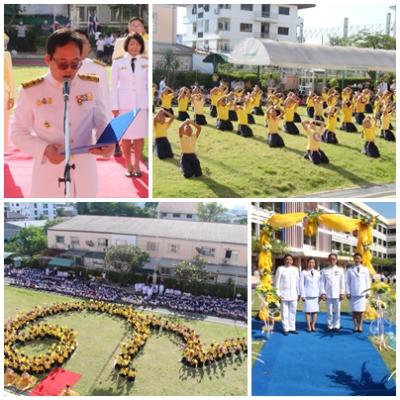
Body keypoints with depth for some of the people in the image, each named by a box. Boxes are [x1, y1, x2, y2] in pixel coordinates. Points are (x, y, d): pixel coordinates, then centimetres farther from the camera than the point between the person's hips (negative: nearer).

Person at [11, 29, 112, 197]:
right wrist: (44, 149, -19)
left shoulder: (92, 86, -1)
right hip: (48, 175, -2)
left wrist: (108, 141, -14)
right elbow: (18, 132, -1)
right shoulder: (31, 91, -7)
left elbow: (101, 121, 9)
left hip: (84, 173, 2)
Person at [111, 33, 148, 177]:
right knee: (125, 136, 1)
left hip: (141, 104, 1)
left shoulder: (146, 64, 6)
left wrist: (150, 104, 3)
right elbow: (114, 86, 3)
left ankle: (137, 165, 16)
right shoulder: (118, 63, 3)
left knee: (139, 136, 3)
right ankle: (128, 165, 13)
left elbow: (149, 84, 9)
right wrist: (115, 107, -2)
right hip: (124, 104, -1)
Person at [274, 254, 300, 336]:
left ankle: (292, 328, 13)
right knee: (285, 312, 0)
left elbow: (298, 282, 13)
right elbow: (277, 282, -1)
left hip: (293, 295, 3)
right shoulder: (280, 269, 1)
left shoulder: (295, 269, 11)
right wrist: (278, 294, -6)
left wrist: (298, 293, 11)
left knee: (293, 312, 5)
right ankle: (286, 329, 7)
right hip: (284, 295, -3)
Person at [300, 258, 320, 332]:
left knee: (315, 310, 0)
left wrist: (319, 295, 6)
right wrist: (302, 295, -5)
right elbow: (301, 284, 0)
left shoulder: (317, 273, 10)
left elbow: (319, 284, 11)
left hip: (315, 294, 2)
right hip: (307, 295, -2)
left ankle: (313, 325, 11)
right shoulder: (303, 272, 2)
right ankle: (309, 326, 5)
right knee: (308, 310, -3)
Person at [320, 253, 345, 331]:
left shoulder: (340, 269, 7)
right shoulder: (324, 270, 6)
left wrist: (342, 293, 1)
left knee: (337, 311, 0)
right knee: (329, 312, 2)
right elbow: (322, 282, 4)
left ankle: (336, 326, 9)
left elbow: (342, 282, 6)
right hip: (328, 294, 0)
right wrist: (323, 293, -4)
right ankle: (330, 326, 9)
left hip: (337, 294, 0)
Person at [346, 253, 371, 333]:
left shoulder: (365, 270, 7)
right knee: (354, 311, 0)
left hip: (362, 293, 0)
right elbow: (347, 282, 5)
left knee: (361, 310, -3)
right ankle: (355, 326, 7)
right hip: (353, 294, 0)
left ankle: (360, 326, 5)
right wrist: (348, 292, -1)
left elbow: (367, 281, 8)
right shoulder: (350, 270, 4)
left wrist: (367, 292, 2)